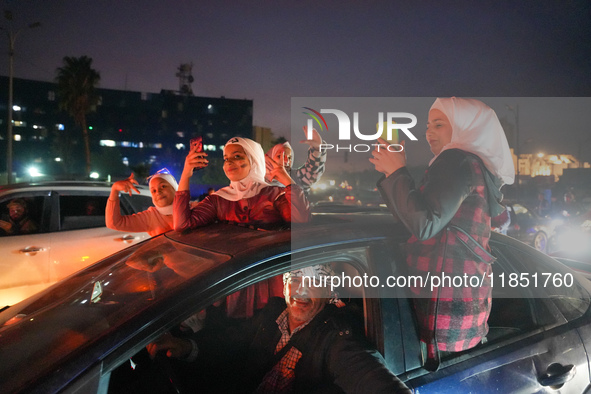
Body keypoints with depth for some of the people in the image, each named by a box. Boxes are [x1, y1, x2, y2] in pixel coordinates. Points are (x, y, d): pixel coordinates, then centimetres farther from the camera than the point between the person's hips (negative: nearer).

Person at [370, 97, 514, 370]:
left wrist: (397, 171, -12)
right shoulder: (477, 168, 19)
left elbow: (424, 225, -22)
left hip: (445, 303, -10)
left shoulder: (456, 160, -12)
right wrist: (390, 173, 17)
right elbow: (413, 216, 21)